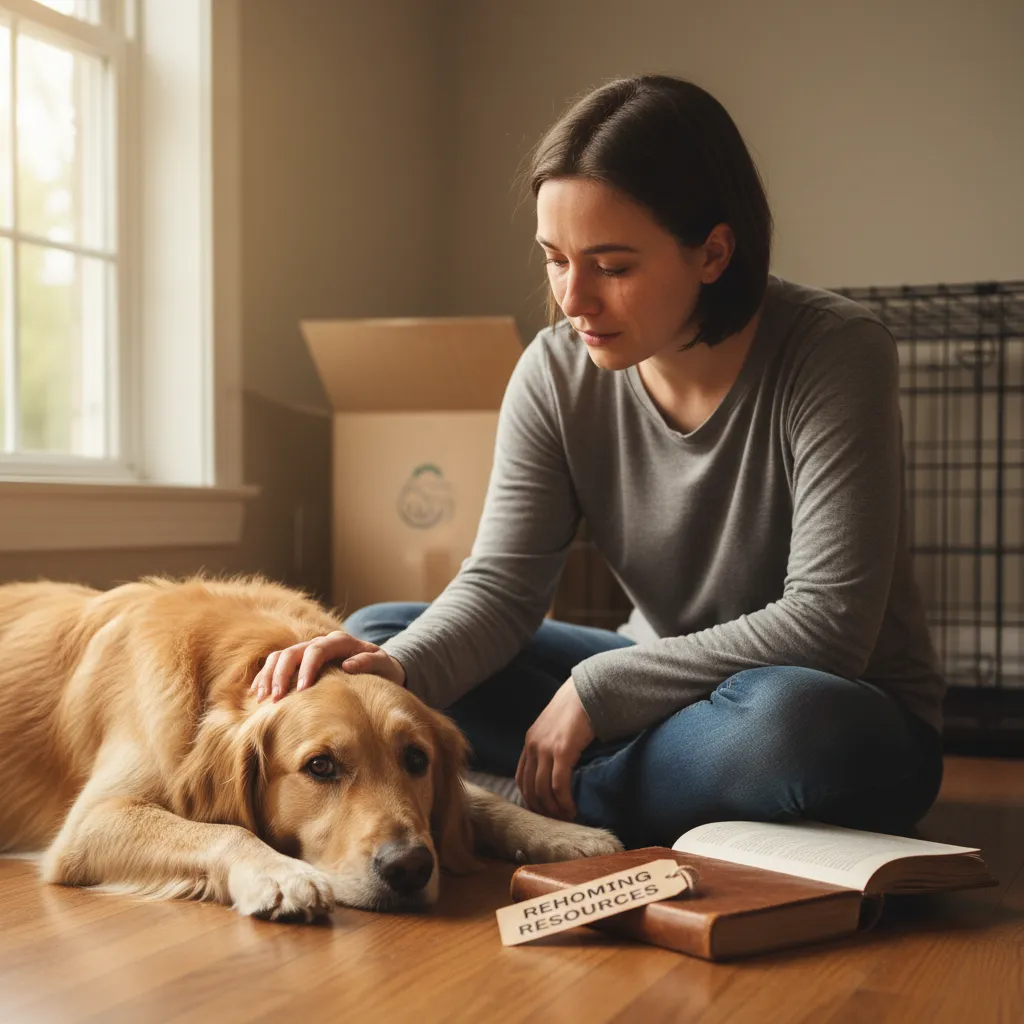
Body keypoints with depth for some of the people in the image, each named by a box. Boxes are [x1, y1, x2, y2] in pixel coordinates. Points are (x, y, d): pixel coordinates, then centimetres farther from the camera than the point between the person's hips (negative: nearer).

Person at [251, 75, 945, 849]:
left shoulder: (835, 357, -22)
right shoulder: (558, 373, -8)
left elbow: (827, 626, -26)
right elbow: (501, 585, -11)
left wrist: (596, 687, -26)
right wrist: (398, 670, -33)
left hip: (853, 727, -4)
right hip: (665, 693, 4)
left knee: (789, 716, -42)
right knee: (377, 634, -5)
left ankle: (547, 809, -16)